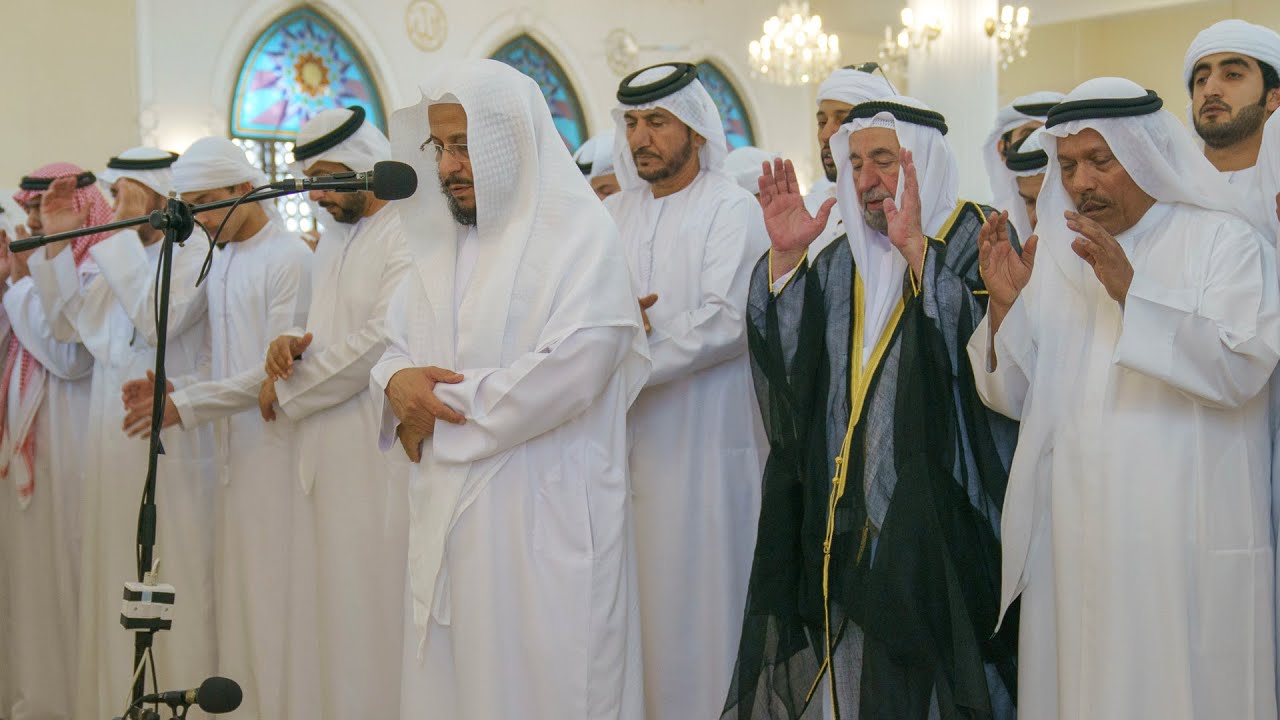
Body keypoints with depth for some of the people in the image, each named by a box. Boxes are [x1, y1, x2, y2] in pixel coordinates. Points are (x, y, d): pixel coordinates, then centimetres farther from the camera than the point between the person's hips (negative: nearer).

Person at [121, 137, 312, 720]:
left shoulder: (289, 258, -10)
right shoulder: (218, 261, 15)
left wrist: (186, 405, -16)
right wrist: (171, 387, 1)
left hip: (275, 444, -7)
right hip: (234, 448, 7)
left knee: (271, 593, -4)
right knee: (235, 591, 9)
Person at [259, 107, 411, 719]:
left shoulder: (411, 234, -12)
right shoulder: (335, 235, 18)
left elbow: (381, 340, -19)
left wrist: (286, 394, -8)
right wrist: (292, 345, -1)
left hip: (378, 455, -8)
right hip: (324, 452, 9)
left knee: (370, 606, -3)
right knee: (326, 606, 12)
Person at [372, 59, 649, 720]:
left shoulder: (580, 234, -7)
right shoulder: (440, 242, 15)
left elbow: (570, 368, -18)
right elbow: (396, 343, 19)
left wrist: (444, 412, -11)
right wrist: (396, 382, -6)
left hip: (544, 519, -6)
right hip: (447, 514, 6)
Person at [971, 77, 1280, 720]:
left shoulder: (1221, 241, 0)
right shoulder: (1057, 259, 13)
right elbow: (1015, 398, 9)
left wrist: (1130, 289, -23)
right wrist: (1005, 305, -7)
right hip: (1073, 542, 4)